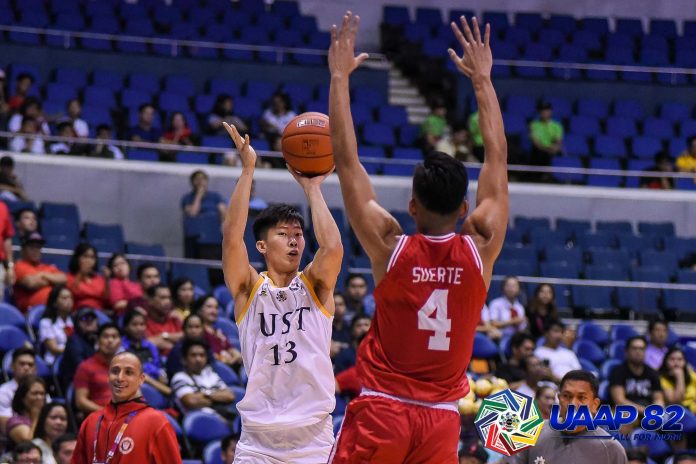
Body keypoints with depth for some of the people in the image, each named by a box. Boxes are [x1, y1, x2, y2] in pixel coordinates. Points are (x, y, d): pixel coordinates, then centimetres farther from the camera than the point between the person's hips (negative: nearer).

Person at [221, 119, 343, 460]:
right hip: (258, 439, -1)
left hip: (314, 436, 1)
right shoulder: (249, 289, 3)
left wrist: (312, 187, -6)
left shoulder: (315, 286, 6)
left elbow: (333, 247, -15)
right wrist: (247, 170, -14)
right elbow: (231, 238, -13)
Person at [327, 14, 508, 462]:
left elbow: (346, 159, -2)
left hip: (382, 410, -2)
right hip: (441, 418, 2)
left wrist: (340, 76, 5)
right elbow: (498, 160, 10)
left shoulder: (390, 245, -8)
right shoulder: (481, 249, -2)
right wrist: (482, 80, 18)